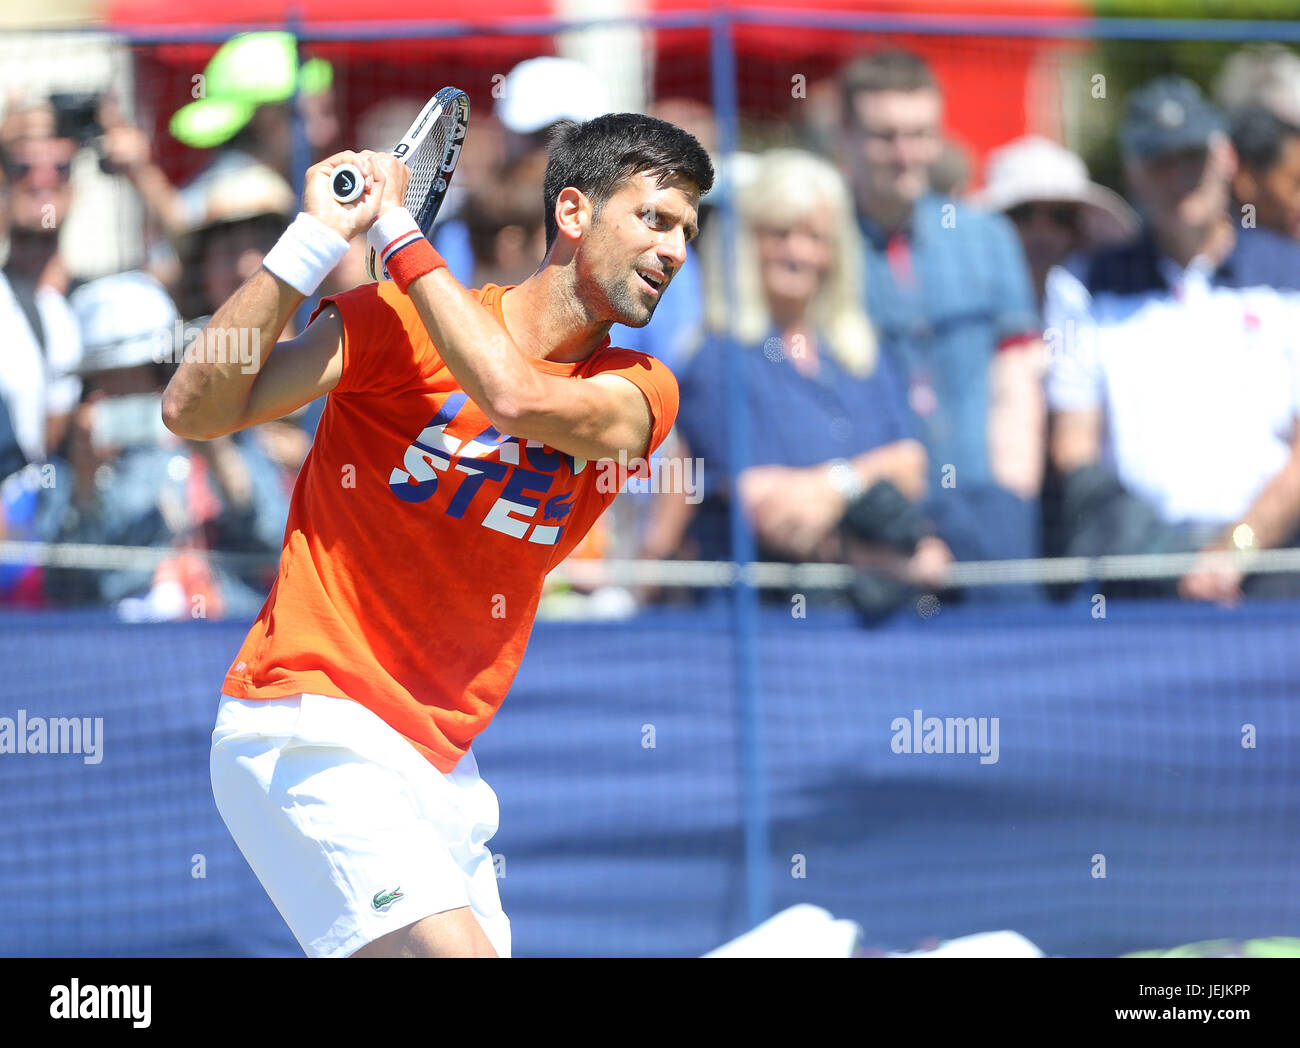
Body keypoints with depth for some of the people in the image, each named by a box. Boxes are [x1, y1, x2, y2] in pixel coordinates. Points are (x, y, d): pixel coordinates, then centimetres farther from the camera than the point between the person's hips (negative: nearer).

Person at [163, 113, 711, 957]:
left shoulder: (640, 392, 5)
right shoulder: (398, 321, -4)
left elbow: (519, 397, -18)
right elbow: (197, 412, -12)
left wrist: (400, 231, -13)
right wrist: (316, 238, -19)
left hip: (440, 766, 6)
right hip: (309, 728, -6)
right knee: (453, 951, -23)